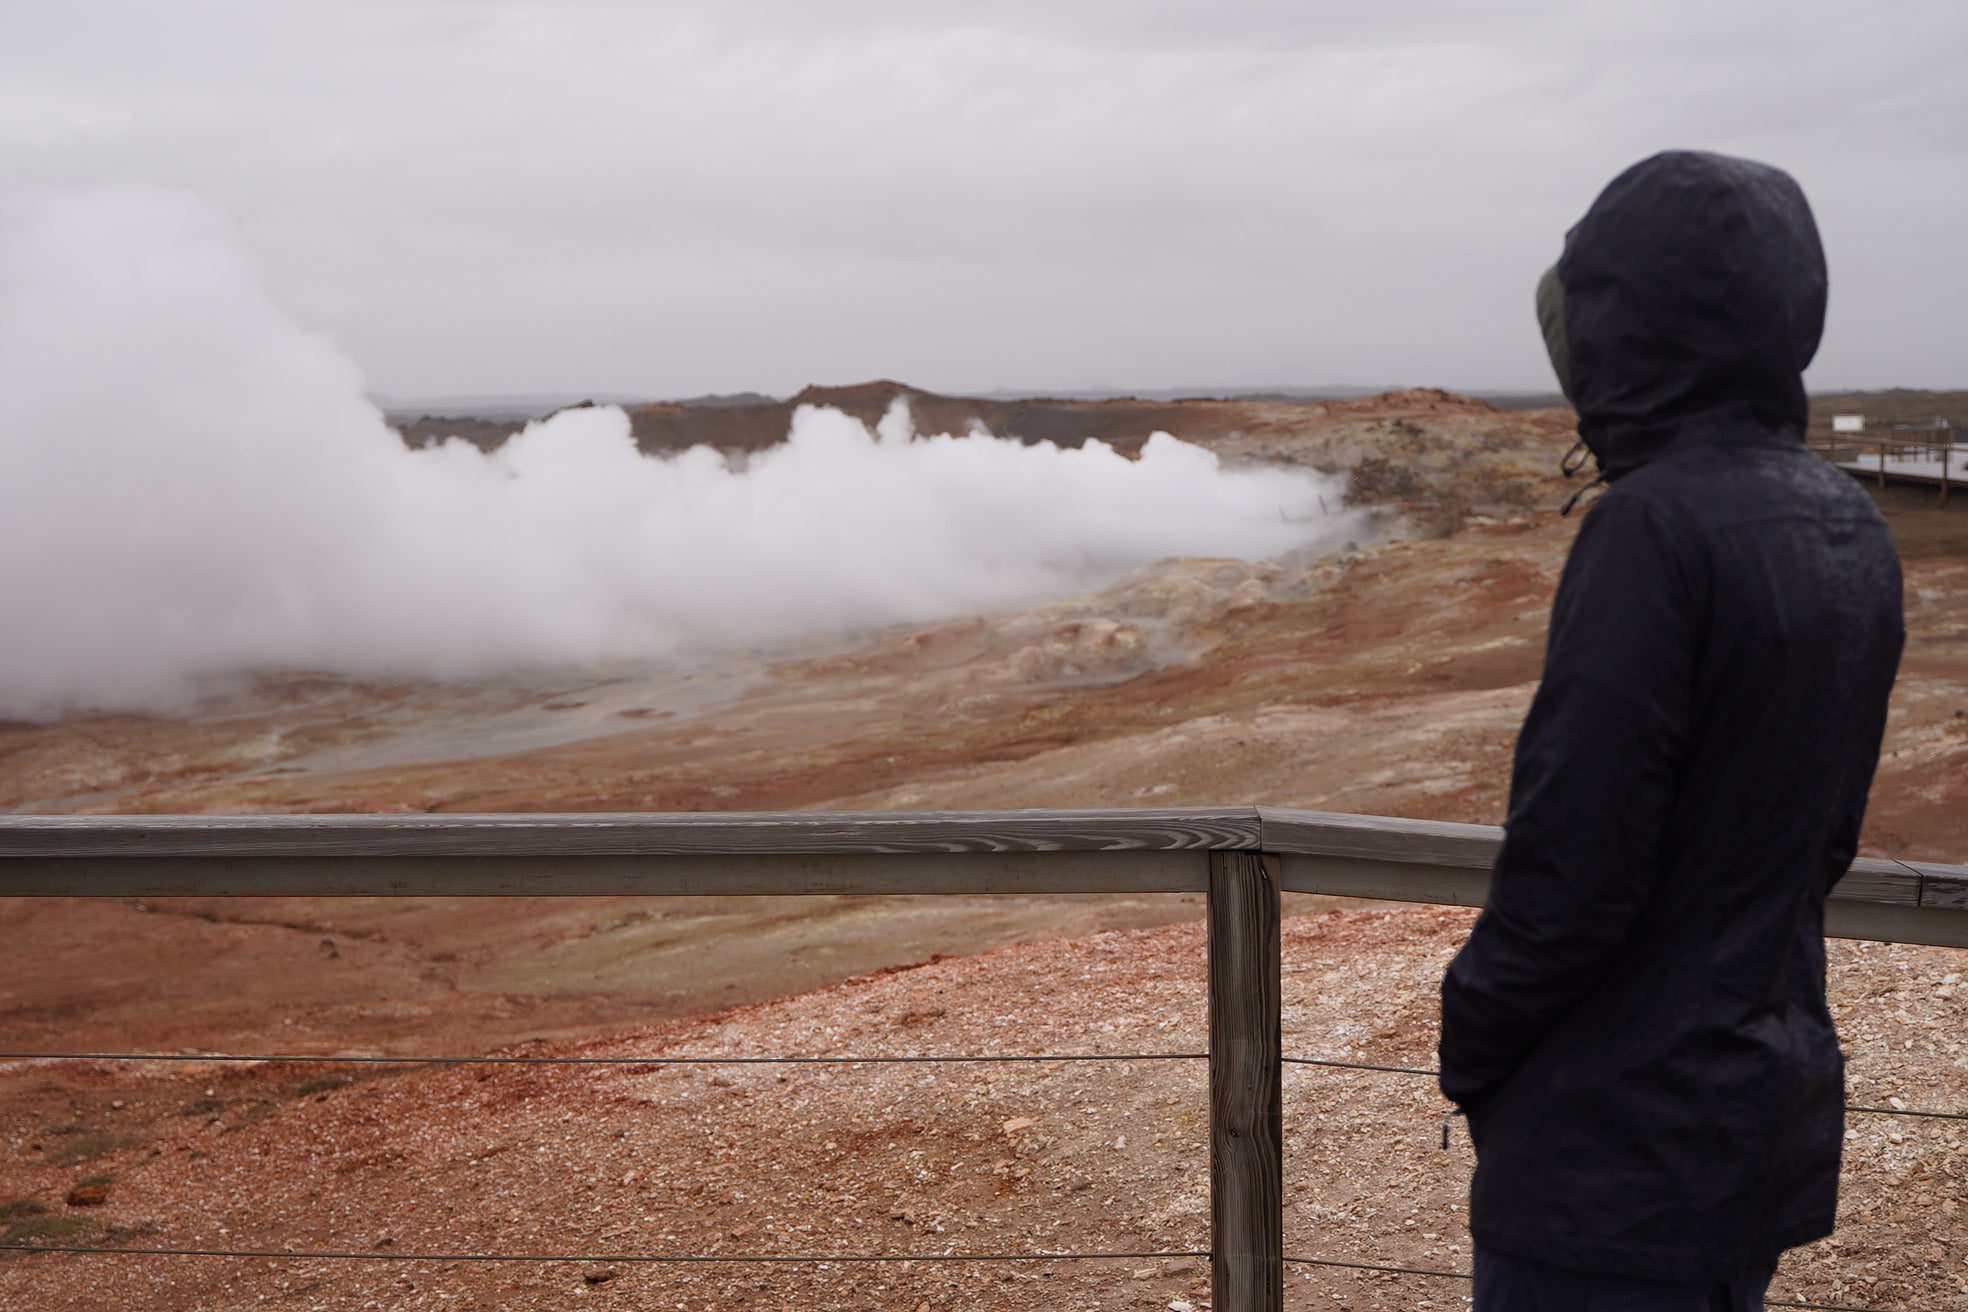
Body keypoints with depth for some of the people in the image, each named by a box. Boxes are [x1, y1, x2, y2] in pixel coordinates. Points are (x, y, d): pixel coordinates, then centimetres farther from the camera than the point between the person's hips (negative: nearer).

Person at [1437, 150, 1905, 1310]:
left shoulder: (1659, 527, -22)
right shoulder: (1848, 527, 5)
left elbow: (1570, 865, -21)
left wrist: (1472, 1048, -6)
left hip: (1619, 1139, -8)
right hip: (1774, 1114, 8)